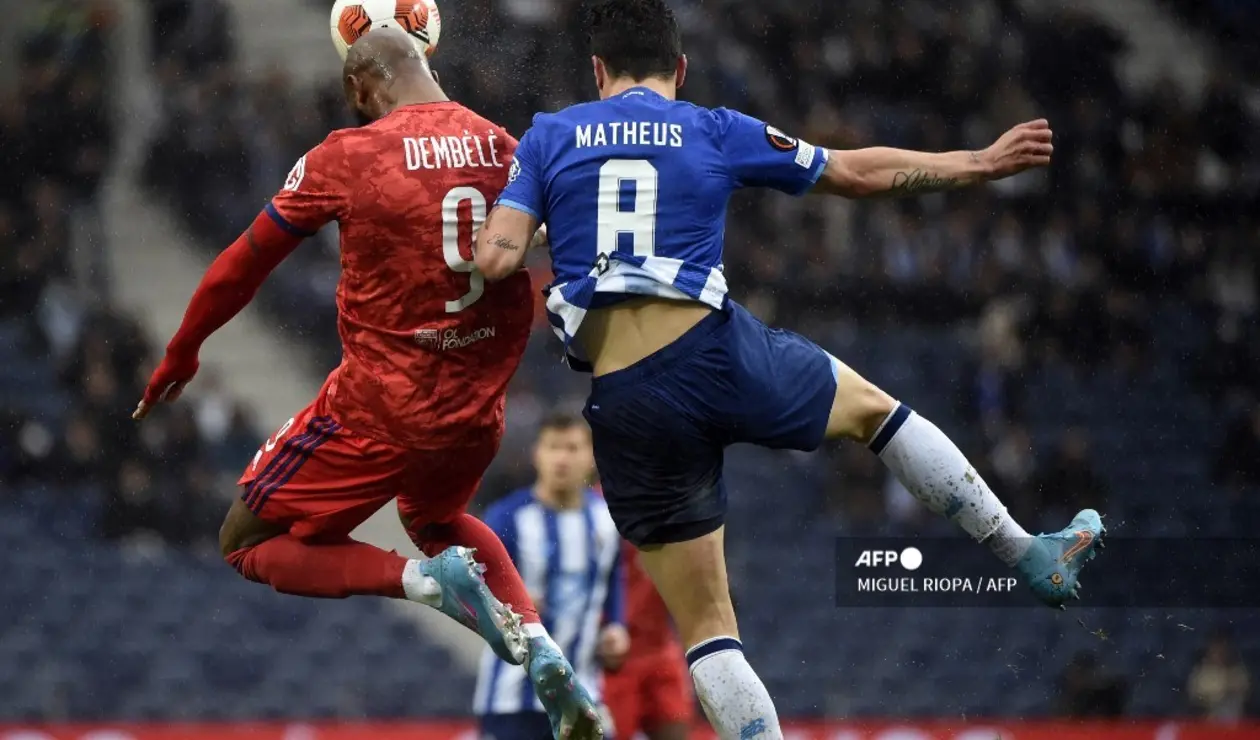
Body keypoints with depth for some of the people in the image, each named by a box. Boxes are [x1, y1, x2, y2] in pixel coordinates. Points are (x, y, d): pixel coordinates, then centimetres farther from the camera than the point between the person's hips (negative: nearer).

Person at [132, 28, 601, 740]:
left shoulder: (347, 156, -9)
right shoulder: (506, 149, 0)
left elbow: (244, 265, 1)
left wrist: (182, 353, 16)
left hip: (381, 406, -5)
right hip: (477, 412, 5)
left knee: (248, 543, 12)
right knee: (438, 520, 36)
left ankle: (424, 579, -13)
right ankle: (542, 647, 9)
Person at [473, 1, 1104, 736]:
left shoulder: (547, 137, 9)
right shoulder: (716, 131, 9)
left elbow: (496, 259, -3)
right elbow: (861, 172, 17)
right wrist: (986, 161, 30)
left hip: (625, 402, 0)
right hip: (717, 349, 0)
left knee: (706, 626, 8)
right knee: (874, 407, 29)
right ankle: (1033, 558, 35)